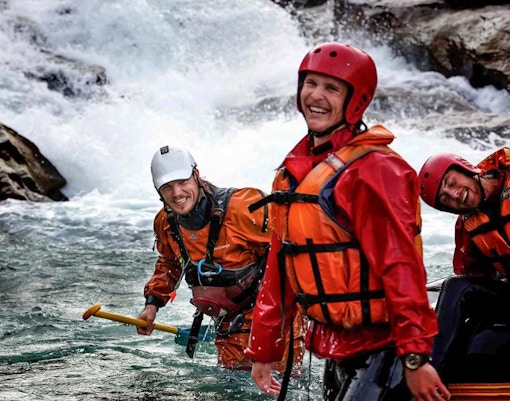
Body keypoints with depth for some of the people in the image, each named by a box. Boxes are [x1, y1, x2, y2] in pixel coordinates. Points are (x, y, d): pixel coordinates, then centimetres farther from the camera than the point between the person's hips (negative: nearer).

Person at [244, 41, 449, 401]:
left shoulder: (372, 169, -16)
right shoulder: (295, 169, 10)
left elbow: (401, 267, -21)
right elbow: (280, 265, 15)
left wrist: (415, 357, -25)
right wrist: (263, 350, 17)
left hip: (380, 348, -8)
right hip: (335, 350, 8)